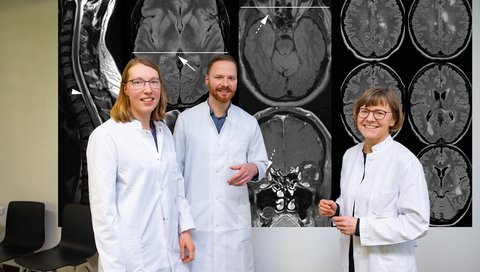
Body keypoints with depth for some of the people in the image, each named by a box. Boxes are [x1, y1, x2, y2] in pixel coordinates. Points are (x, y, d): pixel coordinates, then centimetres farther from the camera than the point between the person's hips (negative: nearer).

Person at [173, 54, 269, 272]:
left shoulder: (249, 122, 3)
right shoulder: (186, 119, -1)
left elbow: (262, 163, 10)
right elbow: (175, 168, 4)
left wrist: (253, 169, -14)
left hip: (235, 221, 1)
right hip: (195, 219, -1)